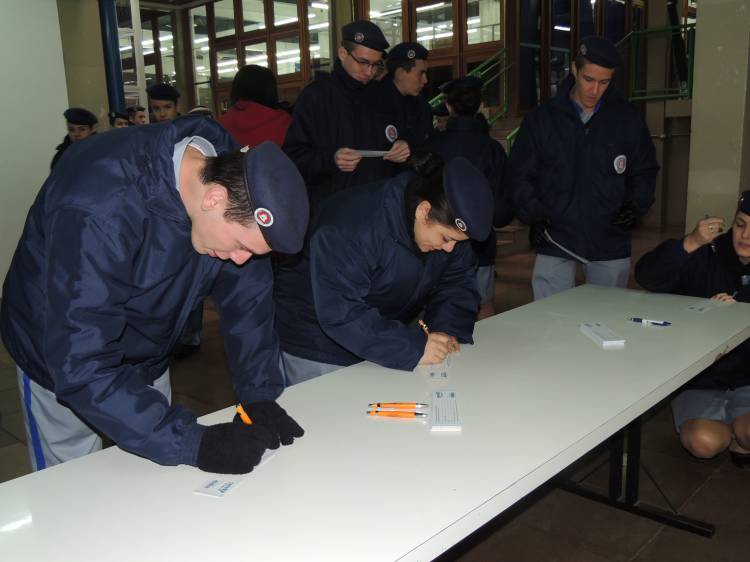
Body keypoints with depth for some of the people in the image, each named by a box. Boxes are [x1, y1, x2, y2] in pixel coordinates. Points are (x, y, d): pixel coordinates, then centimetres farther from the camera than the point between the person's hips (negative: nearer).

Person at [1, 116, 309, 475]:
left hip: (145, 360, 5)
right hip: (60, 361, -5)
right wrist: (193, 444, -39)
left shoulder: (234, 173, -20)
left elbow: (247, 296, -11)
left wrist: (260, 395, -19)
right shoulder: (99, 209, -39)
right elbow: (82, 365, -38)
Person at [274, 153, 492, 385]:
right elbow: (338, 312, -36)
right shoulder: (353, 226, -32)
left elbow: (459, 283, -3)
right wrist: (413, 347, -38)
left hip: (382, 345, 6)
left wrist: (447, 330, -22)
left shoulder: (446, 226, -9)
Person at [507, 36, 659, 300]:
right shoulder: (542, 119, 0)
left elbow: (645, 171, 13)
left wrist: (636, 204, -5)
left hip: (611, 245, 2)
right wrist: (534, 214, -11)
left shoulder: (629, 120, 4)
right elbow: (520, 175, 2)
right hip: (555, 242, -1)